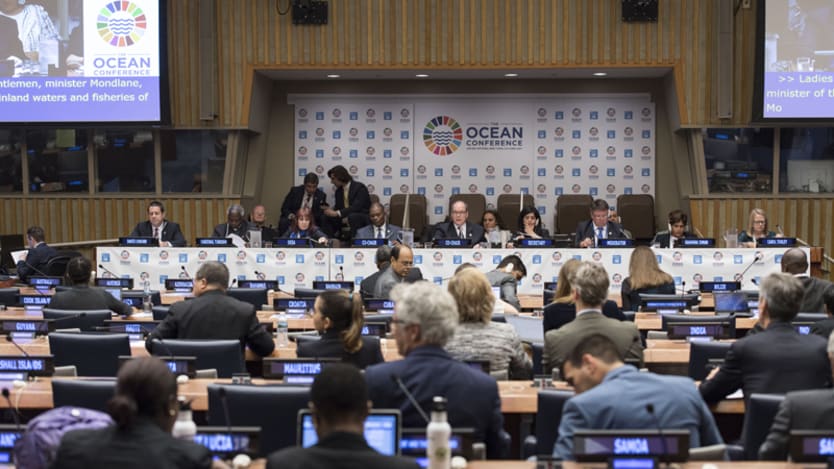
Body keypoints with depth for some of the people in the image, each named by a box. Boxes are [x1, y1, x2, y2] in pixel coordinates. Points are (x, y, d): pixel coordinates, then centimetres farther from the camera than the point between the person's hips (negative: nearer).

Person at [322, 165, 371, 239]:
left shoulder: (360, 188, -14)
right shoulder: (338, 191, 8)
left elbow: (356, 207, -26)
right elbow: (338, 208, 8)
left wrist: (337, 213, -31)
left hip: (363, 218, -6)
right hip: (345, 219, 6)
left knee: (352, 216, -37)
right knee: (327, 217, -11)